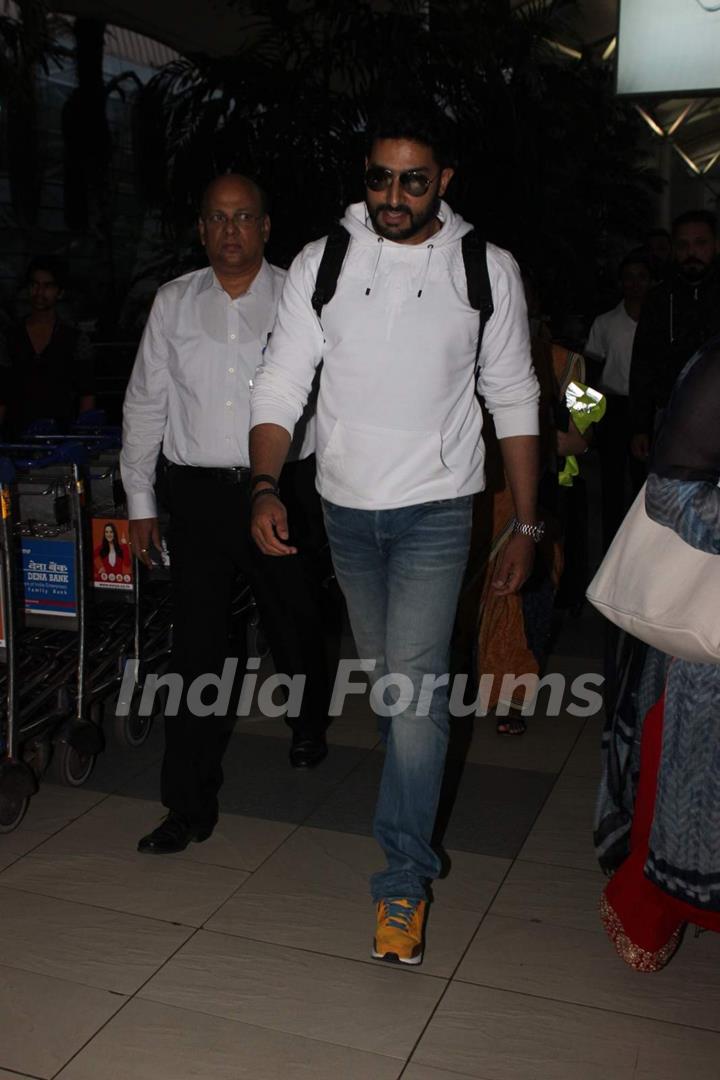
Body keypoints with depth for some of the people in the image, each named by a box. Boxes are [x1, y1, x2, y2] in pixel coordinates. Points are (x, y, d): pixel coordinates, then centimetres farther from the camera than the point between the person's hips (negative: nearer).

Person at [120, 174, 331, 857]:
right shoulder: (174, 302, 8)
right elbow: (144, 403, 11)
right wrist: (139, 500, 9)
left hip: (283, 487, -1)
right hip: (198, 493, 1)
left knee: (294, 625, 14)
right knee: (197, 647, -1)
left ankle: (308, 724, 46)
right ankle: (190, 806, 9)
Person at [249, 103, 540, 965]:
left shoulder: (487, 271, -2)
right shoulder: (320, 265, 0)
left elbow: (514, 401, 2)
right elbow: (281, 385, -2)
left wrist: (527, 525, 0)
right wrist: (266, 488, -18)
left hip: (435, 511, -2)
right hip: (345, 507, 3)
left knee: (414, 687, -11)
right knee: (384, 680, 15)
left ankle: (403, 877, 4)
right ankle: (418, 808, 39)